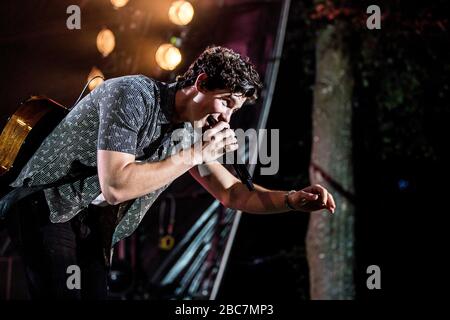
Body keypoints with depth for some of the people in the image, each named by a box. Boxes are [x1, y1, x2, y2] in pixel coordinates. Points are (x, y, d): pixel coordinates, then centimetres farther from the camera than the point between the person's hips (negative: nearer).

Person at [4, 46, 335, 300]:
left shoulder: (188, 131, 2)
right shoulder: (132, 94, -23)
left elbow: (232, 193, 8)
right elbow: (114, 186, -33)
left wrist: (294, 200, -9)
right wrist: (195, 155, -27)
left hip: (90, 223, 8)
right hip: (48, 205, -8)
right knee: (62, 293, -16)